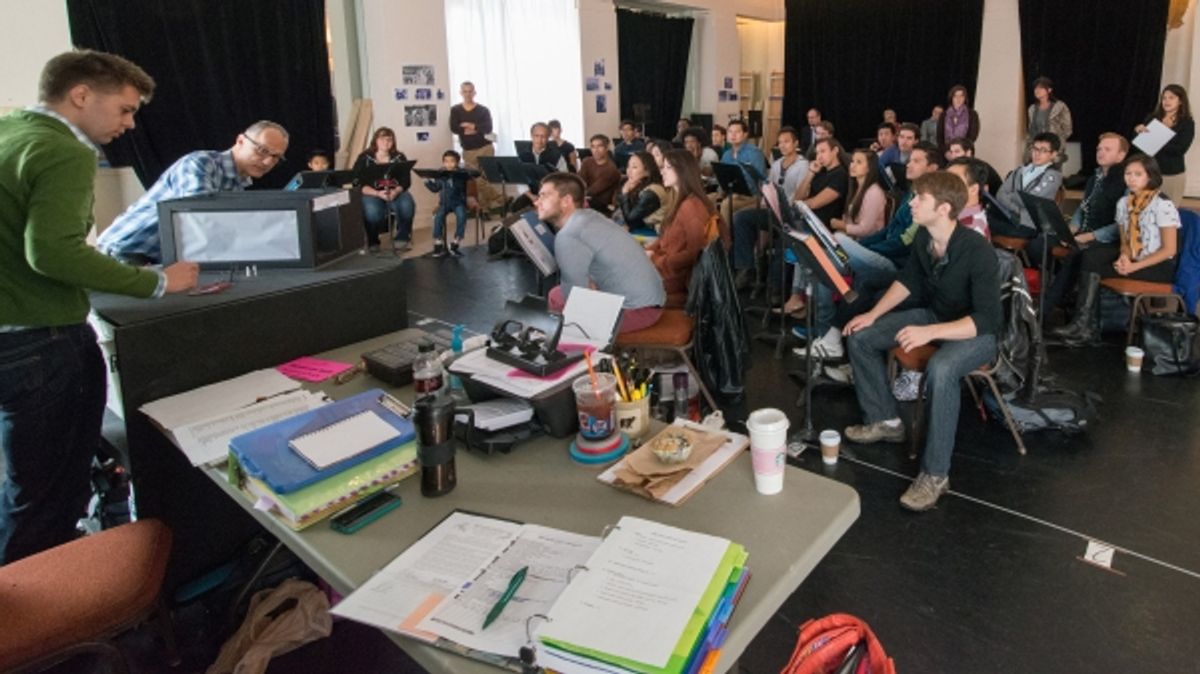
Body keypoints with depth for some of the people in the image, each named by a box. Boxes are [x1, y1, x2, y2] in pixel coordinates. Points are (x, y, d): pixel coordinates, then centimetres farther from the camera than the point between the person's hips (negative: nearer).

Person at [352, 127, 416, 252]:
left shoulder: (400, 158, 7)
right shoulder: (364, 158, 0)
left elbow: (406, 181, 0)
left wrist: (395, 192, -22)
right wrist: (377, 193, -24)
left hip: (396, 192, 2)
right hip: (371, 194, -2)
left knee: (407, 205, -31)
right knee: (373, 211, -35)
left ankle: (402, 238, -7)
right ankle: (373, 242, -8)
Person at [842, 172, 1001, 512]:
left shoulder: (977, 251, -30)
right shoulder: (923, 237, -9)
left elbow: (987, 319, -32)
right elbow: (908, 280, 8)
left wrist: (931, 332, -43)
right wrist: (874, 314, -3)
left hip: (978, 332, -8)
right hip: (934, 315, 8)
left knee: (940, 369, -39)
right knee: (860, 337, -1)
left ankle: (935, 474, -26)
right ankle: (886, 420, 14)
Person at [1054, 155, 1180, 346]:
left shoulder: (1163, 205, -13)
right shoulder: (1124, 203, 6)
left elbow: (1169, 250, -14)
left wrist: (1134, 266, -23)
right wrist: (1124, 257, -13)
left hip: (1159, 267, -6)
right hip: (1133, 259, 6)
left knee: (1093, 270, -24)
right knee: (1090, 256, -21)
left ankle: (1086, 325, -14)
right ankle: (1086, 326, -24)